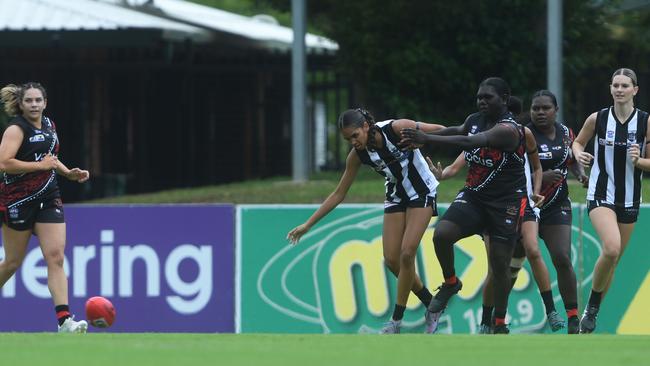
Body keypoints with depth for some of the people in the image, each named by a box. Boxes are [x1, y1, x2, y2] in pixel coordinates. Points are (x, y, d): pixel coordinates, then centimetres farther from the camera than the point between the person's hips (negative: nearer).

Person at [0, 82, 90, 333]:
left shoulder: (49, 125, 10)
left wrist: (69, 173, 12)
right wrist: (40, 165, -22)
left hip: (48, 199, 6)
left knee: (56, 257, -8)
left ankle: (64, 320, -15)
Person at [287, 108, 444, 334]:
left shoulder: (396, 129, -26)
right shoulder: (357, 155, -11)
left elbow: (439, 131, -15)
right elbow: (338, 194, -2)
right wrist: (308, 224, -3)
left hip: (421, 192, -5)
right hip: (396, 195, 5)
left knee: (407, 254, -15)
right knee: (392, 260, -3)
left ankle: (396, 320, -6)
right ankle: (432, 305, 14)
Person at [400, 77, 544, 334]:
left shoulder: (509, 130, -20)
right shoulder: (474, 120, 3)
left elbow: (469, 142, -32)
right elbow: (459, 132, 29)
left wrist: (427, 138, -39)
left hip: (505, 204, -5)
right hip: (473, 195, 5)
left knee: (500, 265, 0)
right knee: (442, 234, -20)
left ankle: (500, 325, 15)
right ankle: (450, 283, 6)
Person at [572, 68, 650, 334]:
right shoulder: (597, 119, -5)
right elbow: (578, 142, 12)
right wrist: (578, 154, -10)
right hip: (601, 194, -3)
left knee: (614, 258, 10)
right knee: (611, 249, -25)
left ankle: (592, 312, 28)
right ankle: (592, 306, -6)